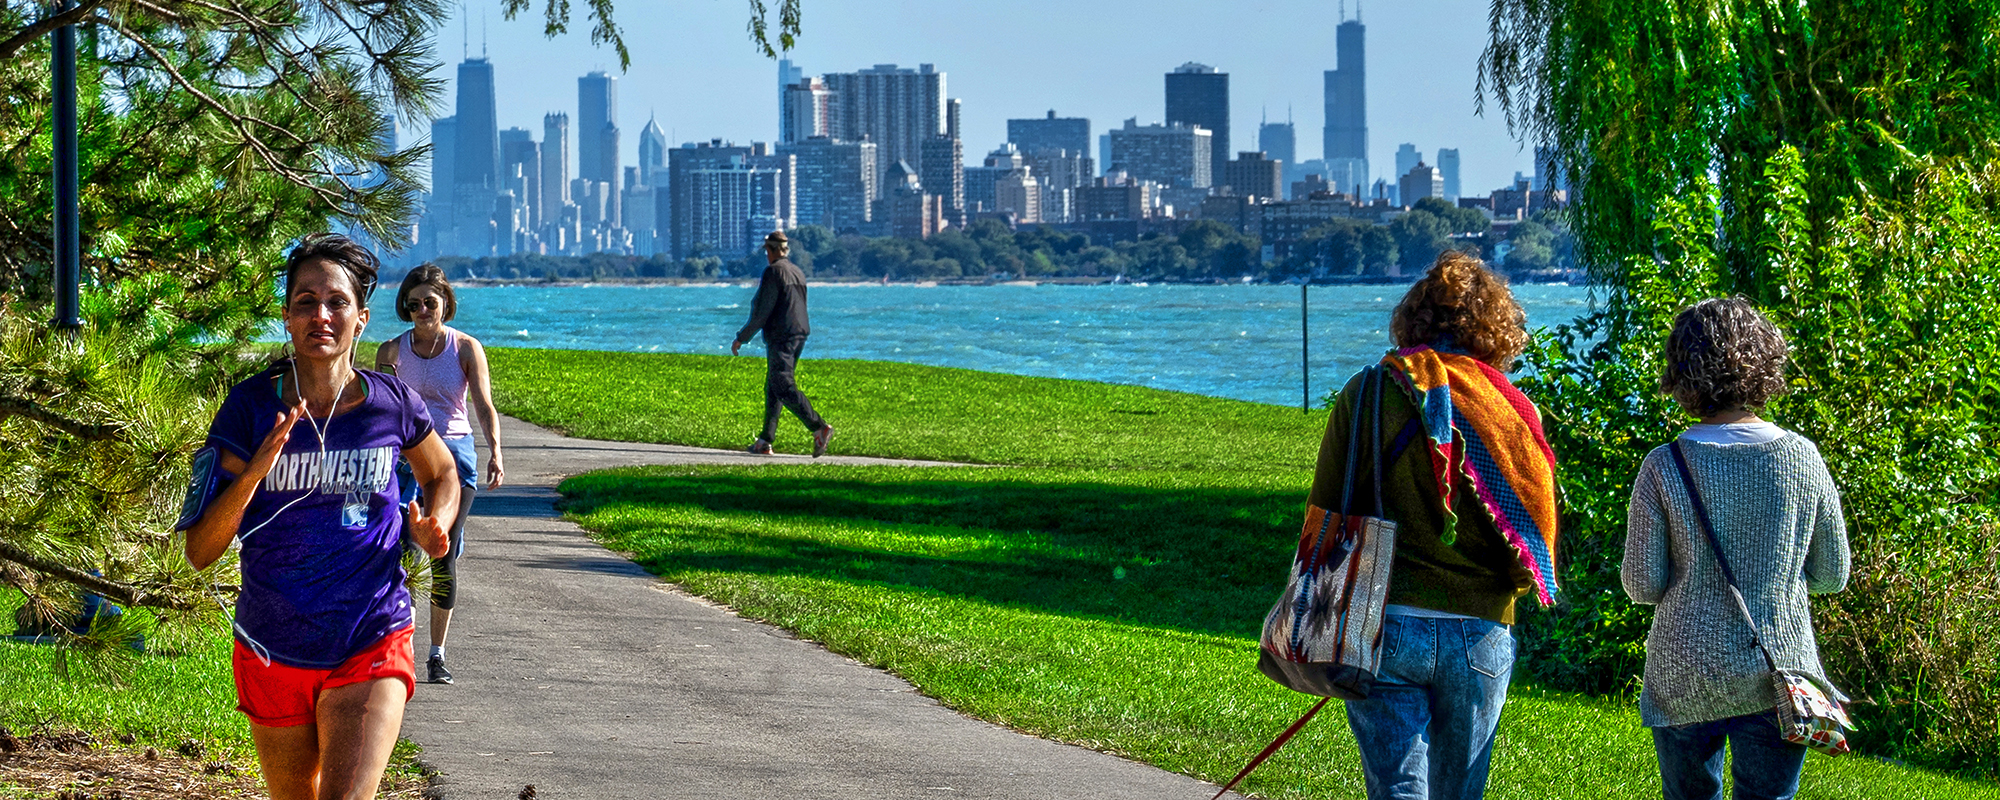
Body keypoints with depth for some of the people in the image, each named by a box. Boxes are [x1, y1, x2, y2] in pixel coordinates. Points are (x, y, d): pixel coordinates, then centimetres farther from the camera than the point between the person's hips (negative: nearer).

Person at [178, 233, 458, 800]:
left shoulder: (392, 405, -4)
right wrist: (254, 472, -25)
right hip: (273, 654, 2)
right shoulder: (251, 408, -7)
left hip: (372, 647, -2)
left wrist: (433, 529, -3)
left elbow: (442, 475, 19)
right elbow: (199, 551, -9)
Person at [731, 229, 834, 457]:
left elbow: (762, 311, -15)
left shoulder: (773, 272, -11)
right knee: (773, 388, 13)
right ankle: (765, 441, 14)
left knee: (784, 388, -13)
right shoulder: (798, 272, 15)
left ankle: (819, 428, -26)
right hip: (799, 335, 9)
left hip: (780, 337, -9)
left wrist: (741, 338, -8)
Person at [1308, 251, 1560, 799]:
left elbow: (1324, 513, -1)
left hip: (1382, 626, -1)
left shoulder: (1366, 394, -3)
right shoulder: (1515, 410, -2)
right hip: (1480, 633, 1)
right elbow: (1538, 534, 1)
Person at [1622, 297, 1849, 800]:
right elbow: (1832, 575, 3)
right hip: (1778, 676, 0)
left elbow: (1642, 585, -6)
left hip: (1685, 682, 0)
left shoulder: (1663, 467, -10)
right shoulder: (1802, 458, -6)